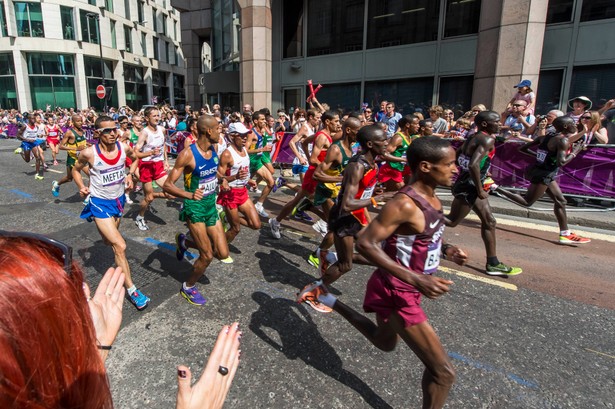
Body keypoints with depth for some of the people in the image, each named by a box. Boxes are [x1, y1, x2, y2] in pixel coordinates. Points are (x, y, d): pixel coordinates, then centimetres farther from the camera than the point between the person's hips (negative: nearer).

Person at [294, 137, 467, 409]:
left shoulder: (431, 198, 3)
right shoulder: (405, 204, -27)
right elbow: (365, 244, -30)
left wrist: (444, 250, -1)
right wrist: (416, 279, -34)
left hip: (406, 290, 10)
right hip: (396, 293, -10)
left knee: (385, 343, 33)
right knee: (443, 371, 0)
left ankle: (332, 303, 42)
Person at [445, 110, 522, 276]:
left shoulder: (473, 137, 12)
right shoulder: (487, 139, -18)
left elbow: (456, 157, 19)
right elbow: (473, 165, -32)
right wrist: (480, 190, -23)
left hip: (469, 184, 11)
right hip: (469, 186, -11)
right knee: (452, 221, -1)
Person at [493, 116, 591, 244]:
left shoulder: (546, 137, 6)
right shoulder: (563, 140, -17)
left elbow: (522, 148, 8)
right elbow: (561, 162, -28)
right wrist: (575, 152, -12)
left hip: (544, 173, 10)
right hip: (543, 175, -10)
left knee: (560, 201, 15)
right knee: (527, 201, 4)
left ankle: (565, 234, 22)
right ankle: (495, 188, -2)